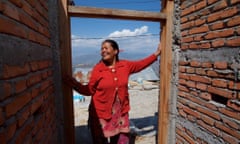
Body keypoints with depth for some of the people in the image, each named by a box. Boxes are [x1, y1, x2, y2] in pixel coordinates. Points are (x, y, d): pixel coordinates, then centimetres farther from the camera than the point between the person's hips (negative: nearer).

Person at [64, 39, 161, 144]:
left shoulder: (125, 65, -1)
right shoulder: (97, 69, -10)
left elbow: (141, 64, 12)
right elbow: (89, 90, -6)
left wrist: (156, 54, 12)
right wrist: (75, 84, -20)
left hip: (120, 113, 3)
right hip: (101, 113, -3)